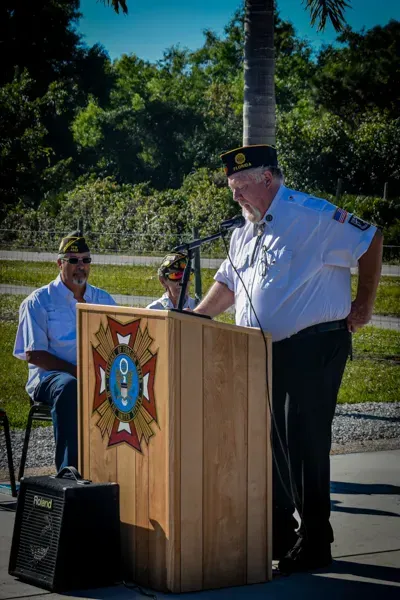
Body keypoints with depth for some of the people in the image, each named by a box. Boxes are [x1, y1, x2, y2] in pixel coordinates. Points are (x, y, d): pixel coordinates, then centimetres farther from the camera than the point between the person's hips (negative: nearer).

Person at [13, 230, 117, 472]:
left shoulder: (104, 300, 17)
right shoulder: (39, 301, 4)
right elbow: (33, 354, -4)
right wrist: (75, 370, -16)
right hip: (49, 377, -3)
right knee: (69, 388, -39)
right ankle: (69, 468, -39)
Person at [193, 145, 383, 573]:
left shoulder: (311, 216, -12)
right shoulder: (245, 232, 15)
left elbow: (370, 242, -8)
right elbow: (228, 283, 25)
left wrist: (363, 306, -3)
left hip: (314, 349, -8)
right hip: (264, 353, 8)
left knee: (305, 445, -7)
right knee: (269, 442, 12)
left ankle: (314, 544, 2)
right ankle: (278, 536, 24)